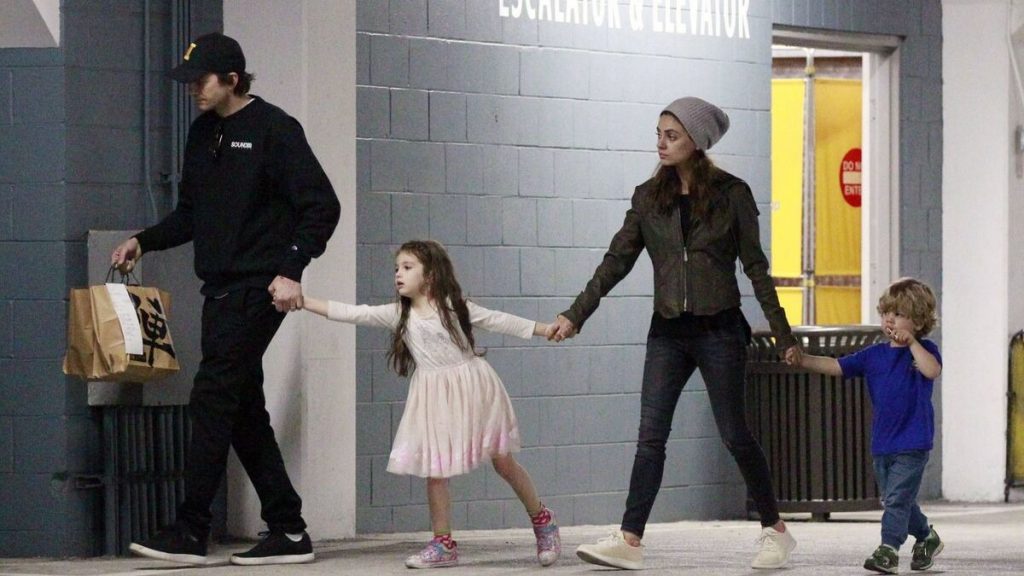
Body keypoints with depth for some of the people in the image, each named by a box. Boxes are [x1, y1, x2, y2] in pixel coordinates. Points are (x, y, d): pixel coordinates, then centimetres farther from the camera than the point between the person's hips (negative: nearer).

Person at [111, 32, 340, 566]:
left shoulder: (273, 129, -8)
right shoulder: (203, 133, 15)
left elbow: (321, 206, -11)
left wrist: (291, 270, -18)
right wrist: (144, 241, 8)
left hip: (258, 289, -8)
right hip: (221, 289, 8)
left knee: (213, 400, -11)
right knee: (244, 411, 7)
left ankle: (190, 531, -10)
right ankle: (288, 531, 12)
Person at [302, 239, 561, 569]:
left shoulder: (454, 306, -4)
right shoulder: (397, 315, 3)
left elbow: (496, 321, -2)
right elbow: (352, 314, -1)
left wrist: (545, 330, -5)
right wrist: (303, 303, -7)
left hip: (472, 388, -3)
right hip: (435, 399, 3)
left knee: (503, 461, 4)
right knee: (435, 470, -1)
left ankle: (542, 520, 21)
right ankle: (442, 544, 8)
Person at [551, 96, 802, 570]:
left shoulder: (732, 194, -3)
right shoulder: (648, 197, 6)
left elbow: (755, 266, -1)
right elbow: (617, 260, 7)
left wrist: (782, 333, -3)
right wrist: (575, 315, 1)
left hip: (719, 330, -3)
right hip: (668, 332, 3)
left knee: (734, 434, 1)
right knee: (650, 436, -3)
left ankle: (775, 530, 15)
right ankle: (629, 541, -4)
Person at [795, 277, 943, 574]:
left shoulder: (923, 350, -3)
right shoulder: (874, 355, 10)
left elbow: (932, 370, -25)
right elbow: (836, 366, 6)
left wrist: (910, 341, -24)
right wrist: (801, 359, -5)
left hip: (912, 444, -7)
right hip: (882, 444, 7)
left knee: (897, 498, -13)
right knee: (893, 499, 16)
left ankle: (888, 550, -12)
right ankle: (926, 538, 34)